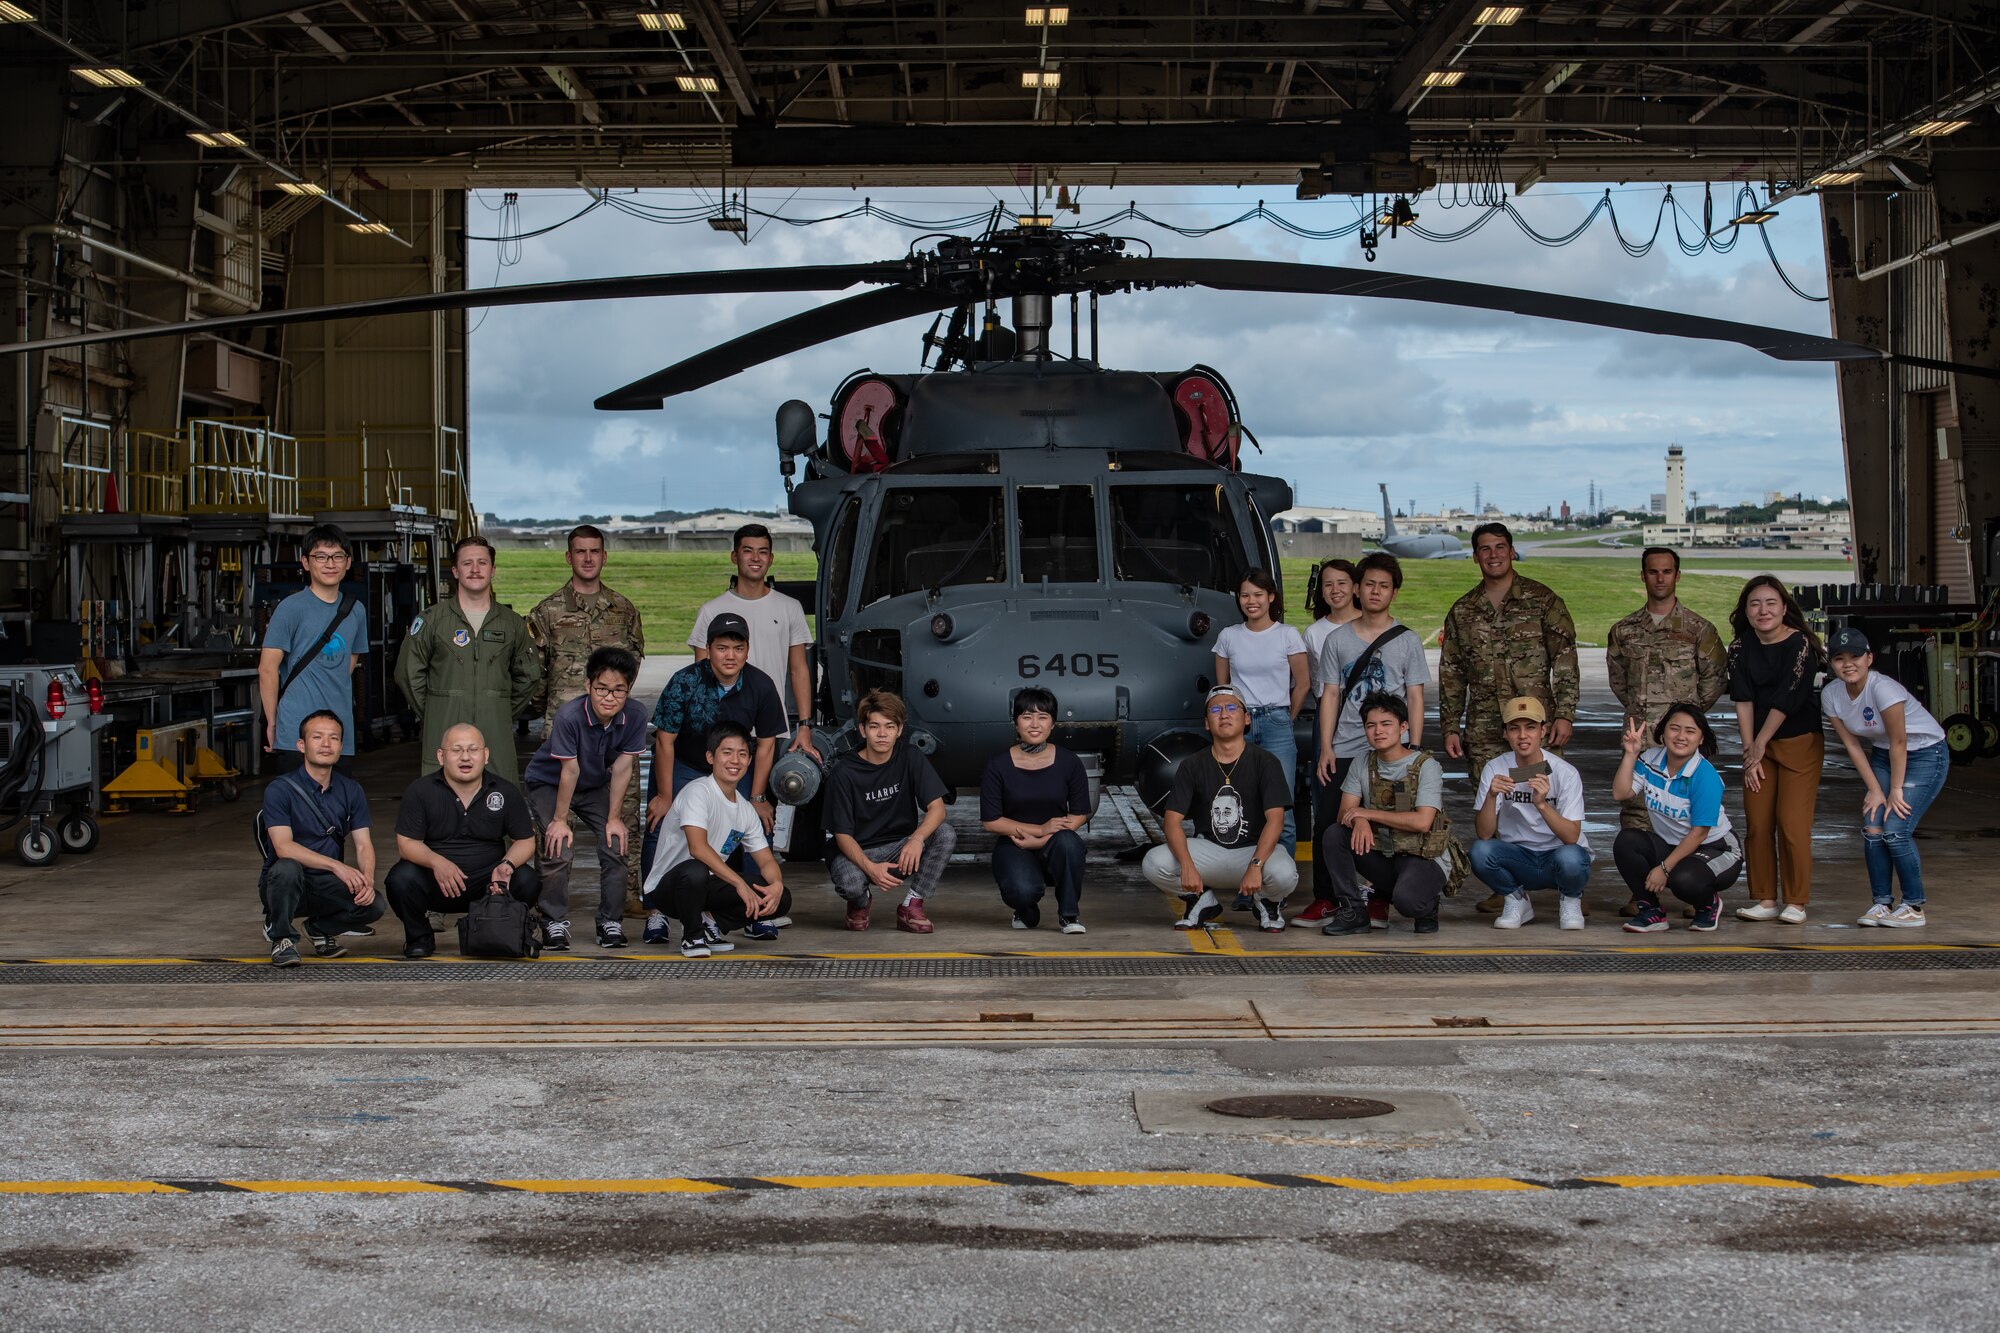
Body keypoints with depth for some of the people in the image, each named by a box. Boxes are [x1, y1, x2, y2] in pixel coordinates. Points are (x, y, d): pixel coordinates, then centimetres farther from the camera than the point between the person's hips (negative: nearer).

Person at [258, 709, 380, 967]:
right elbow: (284, 847, -22)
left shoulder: (351, 790, 5)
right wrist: (336, 865, -33)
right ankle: (281, 938, -10)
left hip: (326, 887, 4)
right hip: (284, 886, -4)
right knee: (287, 868, -38)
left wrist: (367, 879, -23)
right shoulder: (279, 790, -11)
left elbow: (363, 844, -1)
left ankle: (322, 928, 9)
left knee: (372, 905, -24)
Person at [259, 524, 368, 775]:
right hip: (295, 735, -5)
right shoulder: (291, 608, -6)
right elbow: (267, 669, -7)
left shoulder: (355, 610, 12)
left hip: (342, 736, 6)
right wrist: (272, 724, -5)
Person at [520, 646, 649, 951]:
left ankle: (611, 922, 5)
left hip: (595, 786, 4)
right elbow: (570, 770, -27)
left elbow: (622, 768, -16)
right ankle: (555, 923, -2)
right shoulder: (570, 716, -34)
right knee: (560, 849, -18)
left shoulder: (635, 714, -23)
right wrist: (560, 819, -20)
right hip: (549, 784, -4)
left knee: (615, 844, -9)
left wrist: (614, 818, -13)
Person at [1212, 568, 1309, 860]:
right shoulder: (1228, 637, 9)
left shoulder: (1288, 635, 2)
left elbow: (1303, 683, 7)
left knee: (1280, 808, -9)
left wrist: (1285, 719, 10)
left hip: (1276, 725, -2)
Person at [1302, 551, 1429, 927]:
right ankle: (1324, 899, 8)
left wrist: (1414, 749, -4)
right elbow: (1331, 695, 9)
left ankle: (1379, 903, 9)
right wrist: (1326, 748, 1)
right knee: (1327, 823, -2)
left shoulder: (1407, 641, 6)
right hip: (1344, 751, 2)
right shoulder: (1337, 640, 9)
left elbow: (1415, 698, 4)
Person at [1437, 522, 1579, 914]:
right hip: (1484, 729, 3)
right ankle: (1505, 888, 10)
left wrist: (1564, 714, -7)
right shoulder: (1462, 612, 13)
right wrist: (1450, 727, 8)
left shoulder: (1542, 601, 4)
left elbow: (1565, 659, 1)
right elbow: (1451, 674, 15)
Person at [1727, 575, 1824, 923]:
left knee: (1792, 823, -8)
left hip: (1800, 741, -5)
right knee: (1757, 824, 2)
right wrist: (1749, 751, -11)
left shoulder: (1800, 644, -15)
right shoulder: (1741, 646, 0)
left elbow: (1786, 701, -16)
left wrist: (1759, 746, -12)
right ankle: (1765, 900, 10)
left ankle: (1796, 902, 1)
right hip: (1757, 743, 5)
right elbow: (1744, 700, -5)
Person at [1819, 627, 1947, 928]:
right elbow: (1853, 745, -5)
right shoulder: (1831, 695, -12)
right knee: (1872, 828, -6)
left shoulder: (1882, 688, -31)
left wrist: (1896, 790, -17)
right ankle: (1882, 902, 7)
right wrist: (1875, 790, -9)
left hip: (1925, 754, -6)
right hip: (1882, 755, 6)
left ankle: (1914, 906, 1)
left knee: (1895, 830, -14)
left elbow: (1899, 742, -24)